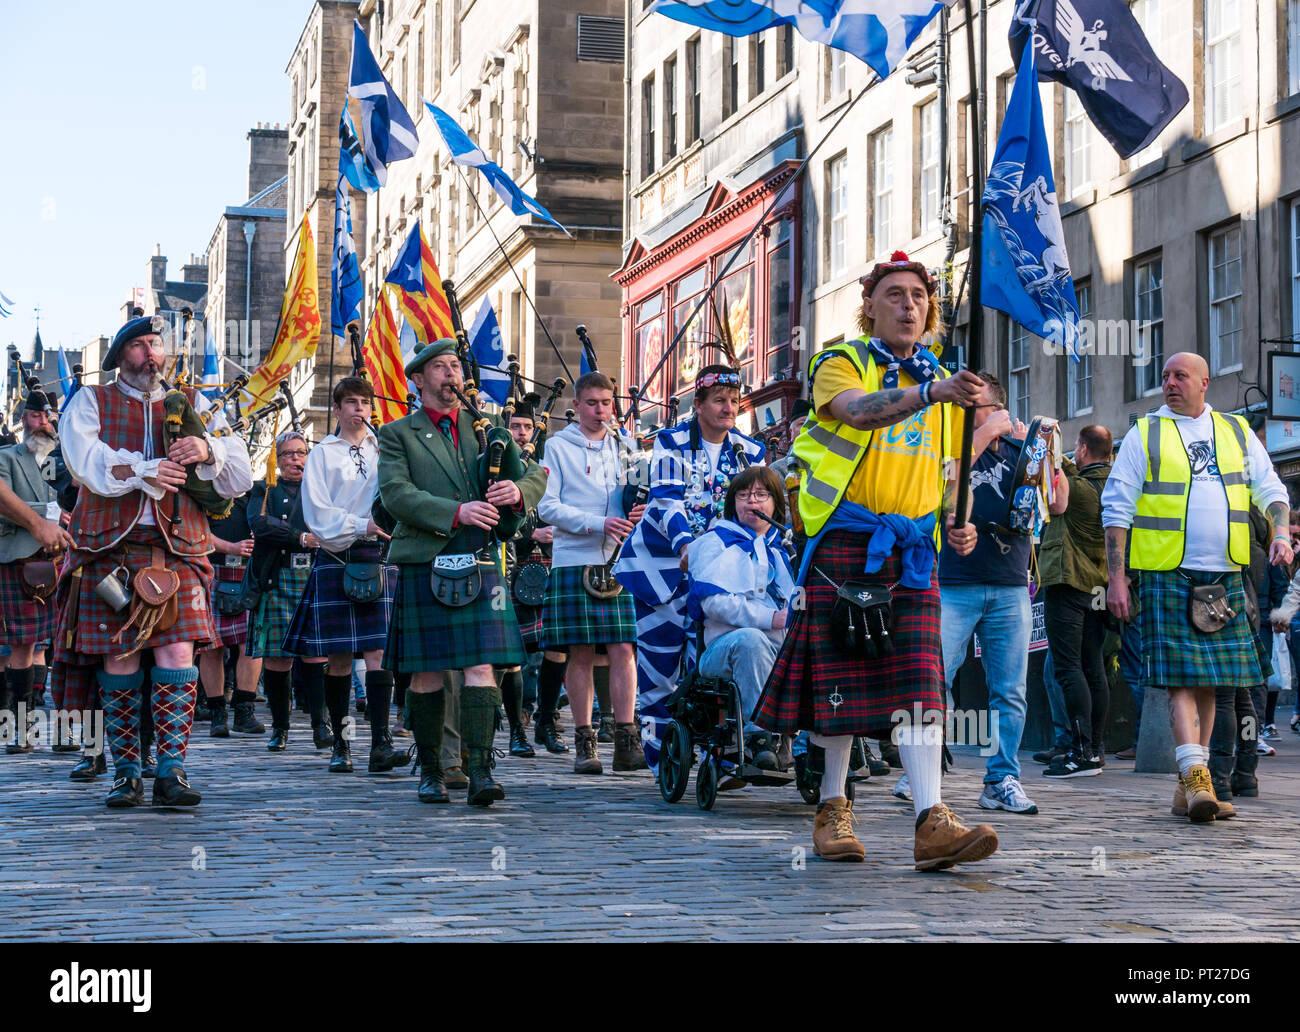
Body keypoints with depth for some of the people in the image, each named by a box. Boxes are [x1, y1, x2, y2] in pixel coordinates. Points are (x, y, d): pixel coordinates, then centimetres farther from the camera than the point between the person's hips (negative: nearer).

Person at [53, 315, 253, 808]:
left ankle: (171, 772, -9)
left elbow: (240, 477, 10)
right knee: (118, 662, -1)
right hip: (110, 550, -1)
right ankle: (127, 773, 8)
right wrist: (143, 472, -15)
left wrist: (208, 451, -10)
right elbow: (85, 461, -6)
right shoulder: (90, 403, 13)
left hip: (177, 550, 1)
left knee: (178, 654, -12)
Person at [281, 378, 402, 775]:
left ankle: (380, 743, -14)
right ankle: (340, 743, 10)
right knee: (339, 657, 1)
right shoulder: (322, 455, 6)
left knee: (378, 651, -9)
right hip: (336, 560, -1)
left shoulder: (385, 451, 14)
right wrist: (361, 526, -15)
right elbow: (317, 515, -2)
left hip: (379, 559, 1)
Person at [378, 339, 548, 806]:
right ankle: (430, 772, 16)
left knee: (481, 667, -9)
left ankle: (481, 772, -12)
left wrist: (518, 490, -14)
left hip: (480, 563, 1)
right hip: (423, 566, -1)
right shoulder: (398, 434, 8)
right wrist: (456, 512, -21)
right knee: (425, 674, 4)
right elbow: (396, 493, -7)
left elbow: (536, 472, 11)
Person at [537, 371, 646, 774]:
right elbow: (547, 506, -4)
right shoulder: (559, 447, 5)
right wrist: (598, 524, -15)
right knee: (581, 653, -1)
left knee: (623, 650, -5)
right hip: (574, 560, -3)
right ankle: (584, 742, 5)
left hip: (619, 563, 3)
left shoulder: (623, 449, 16)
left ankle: (626, 740, -5)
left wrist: (638, 514, -4)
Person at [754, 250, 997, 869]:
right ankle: (832, 809, 15)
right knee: (839, 678, -1)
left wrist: (958, 527, 4)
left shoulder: (942, 381, 17)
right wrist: (932, 391, -39)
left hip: (912, 552, 3)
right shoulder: (840, 365, 1)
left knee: (918, 684, -8)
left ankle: (932, 823, -16)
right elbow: (860, 410, -23)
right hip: (844, 544, -3)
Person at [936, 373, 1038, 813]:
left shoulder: (1018, 449, 12)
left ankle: (1002, 780, 12)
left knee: (1010, 691, 4)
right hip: (954, 584, -3)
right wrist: (984, 435, -16)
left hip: (1011, 587, 3)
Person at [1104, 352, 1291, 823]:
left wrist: (1280, 534, -4)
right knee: (1183, 679, -12)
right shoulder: (1144, 435, 4)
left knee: (1209, 682, 6)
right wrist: (1116, 577, -7)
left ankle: (1188, 790, 12)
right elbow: (1116, 508, 1)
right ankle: (1196, 779, -19)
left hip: (1225, 576, 4)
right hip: (1168, 575, -4)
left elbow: (1270, 489, 16)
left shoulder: (1236, 432, 13)